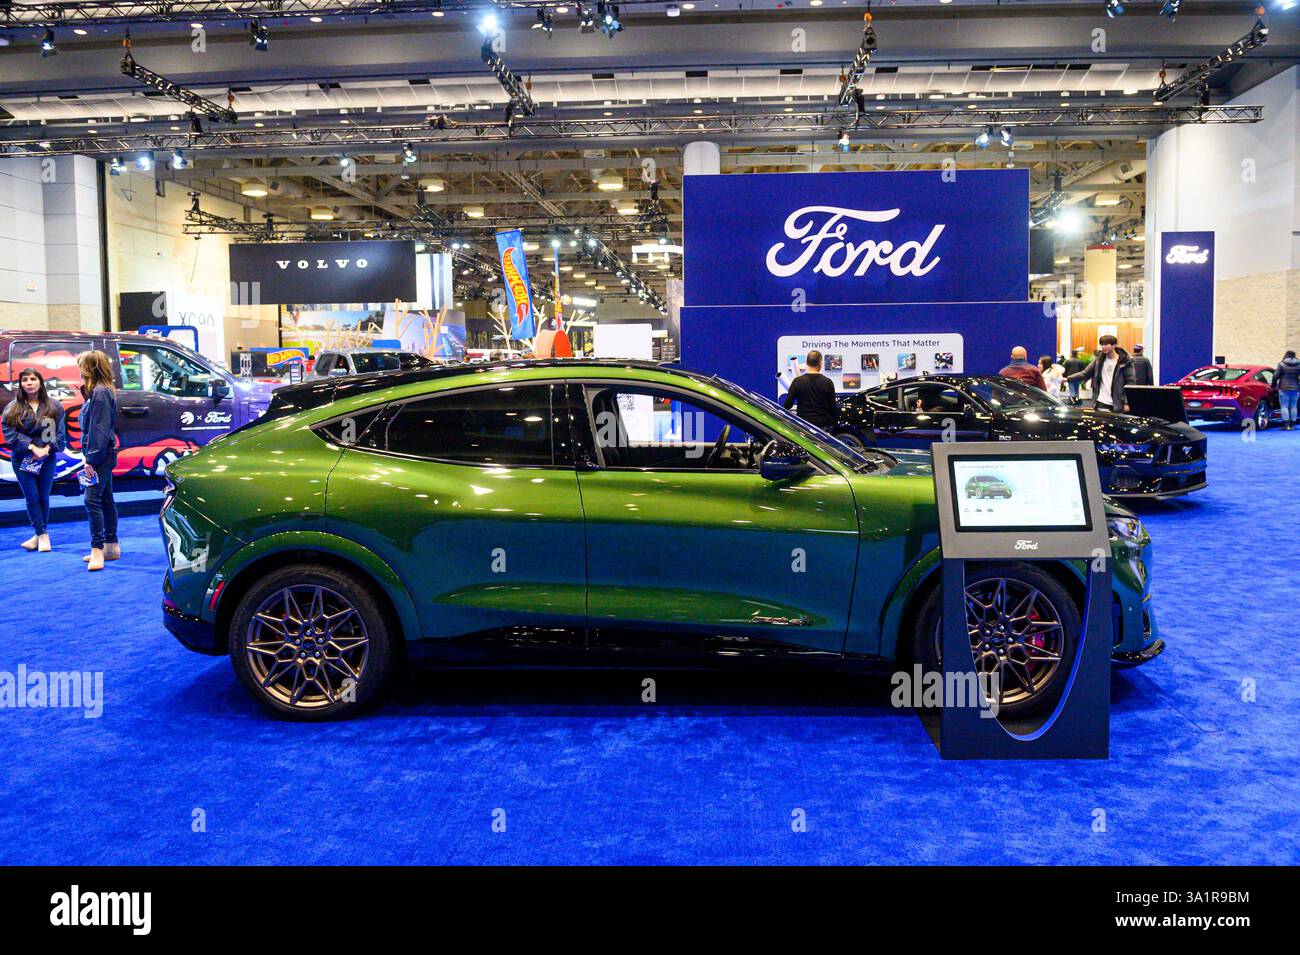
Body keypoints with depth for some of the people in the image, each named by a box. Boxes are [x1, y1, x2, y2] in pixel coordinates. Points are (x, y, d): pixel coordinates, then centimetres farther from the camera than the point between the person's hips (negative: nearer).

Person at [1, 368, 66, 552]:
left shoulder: (54, 406, 2)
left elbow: (60, 432, 1)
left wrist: (47, 448, -14)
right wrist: (32, 448, -17)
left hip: (47, 459, 1)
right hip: (22, 459, -1)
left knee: (44, 497, 7)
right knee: (32, 497, -1)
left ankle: (40, 534, 19)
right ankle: (42, 535, 6)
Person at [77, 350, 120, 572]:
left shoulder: (100, 392, -15)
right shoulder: (97, 391, 15)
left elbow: (99, 429, -20)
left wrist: (91, 459, -20)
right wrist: (91, 456, 13)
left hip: (100, 457, -10)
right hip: (103, 456, 10)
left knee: (93, 500, -13)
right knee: (106, 500, 13)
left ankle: (97, 550, -13)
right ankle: (111, 547, 20)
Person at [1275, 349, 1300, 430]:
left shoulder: (1281, 364, -5)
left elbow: (1275, 376, -8)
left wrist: (1274, 385, 5)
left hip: (1284, 388, -4)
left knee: (1284, 406, -3)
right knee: (1293, 406, 10)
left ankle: (1286, 425, -10)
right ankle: (1292, 425, 10)